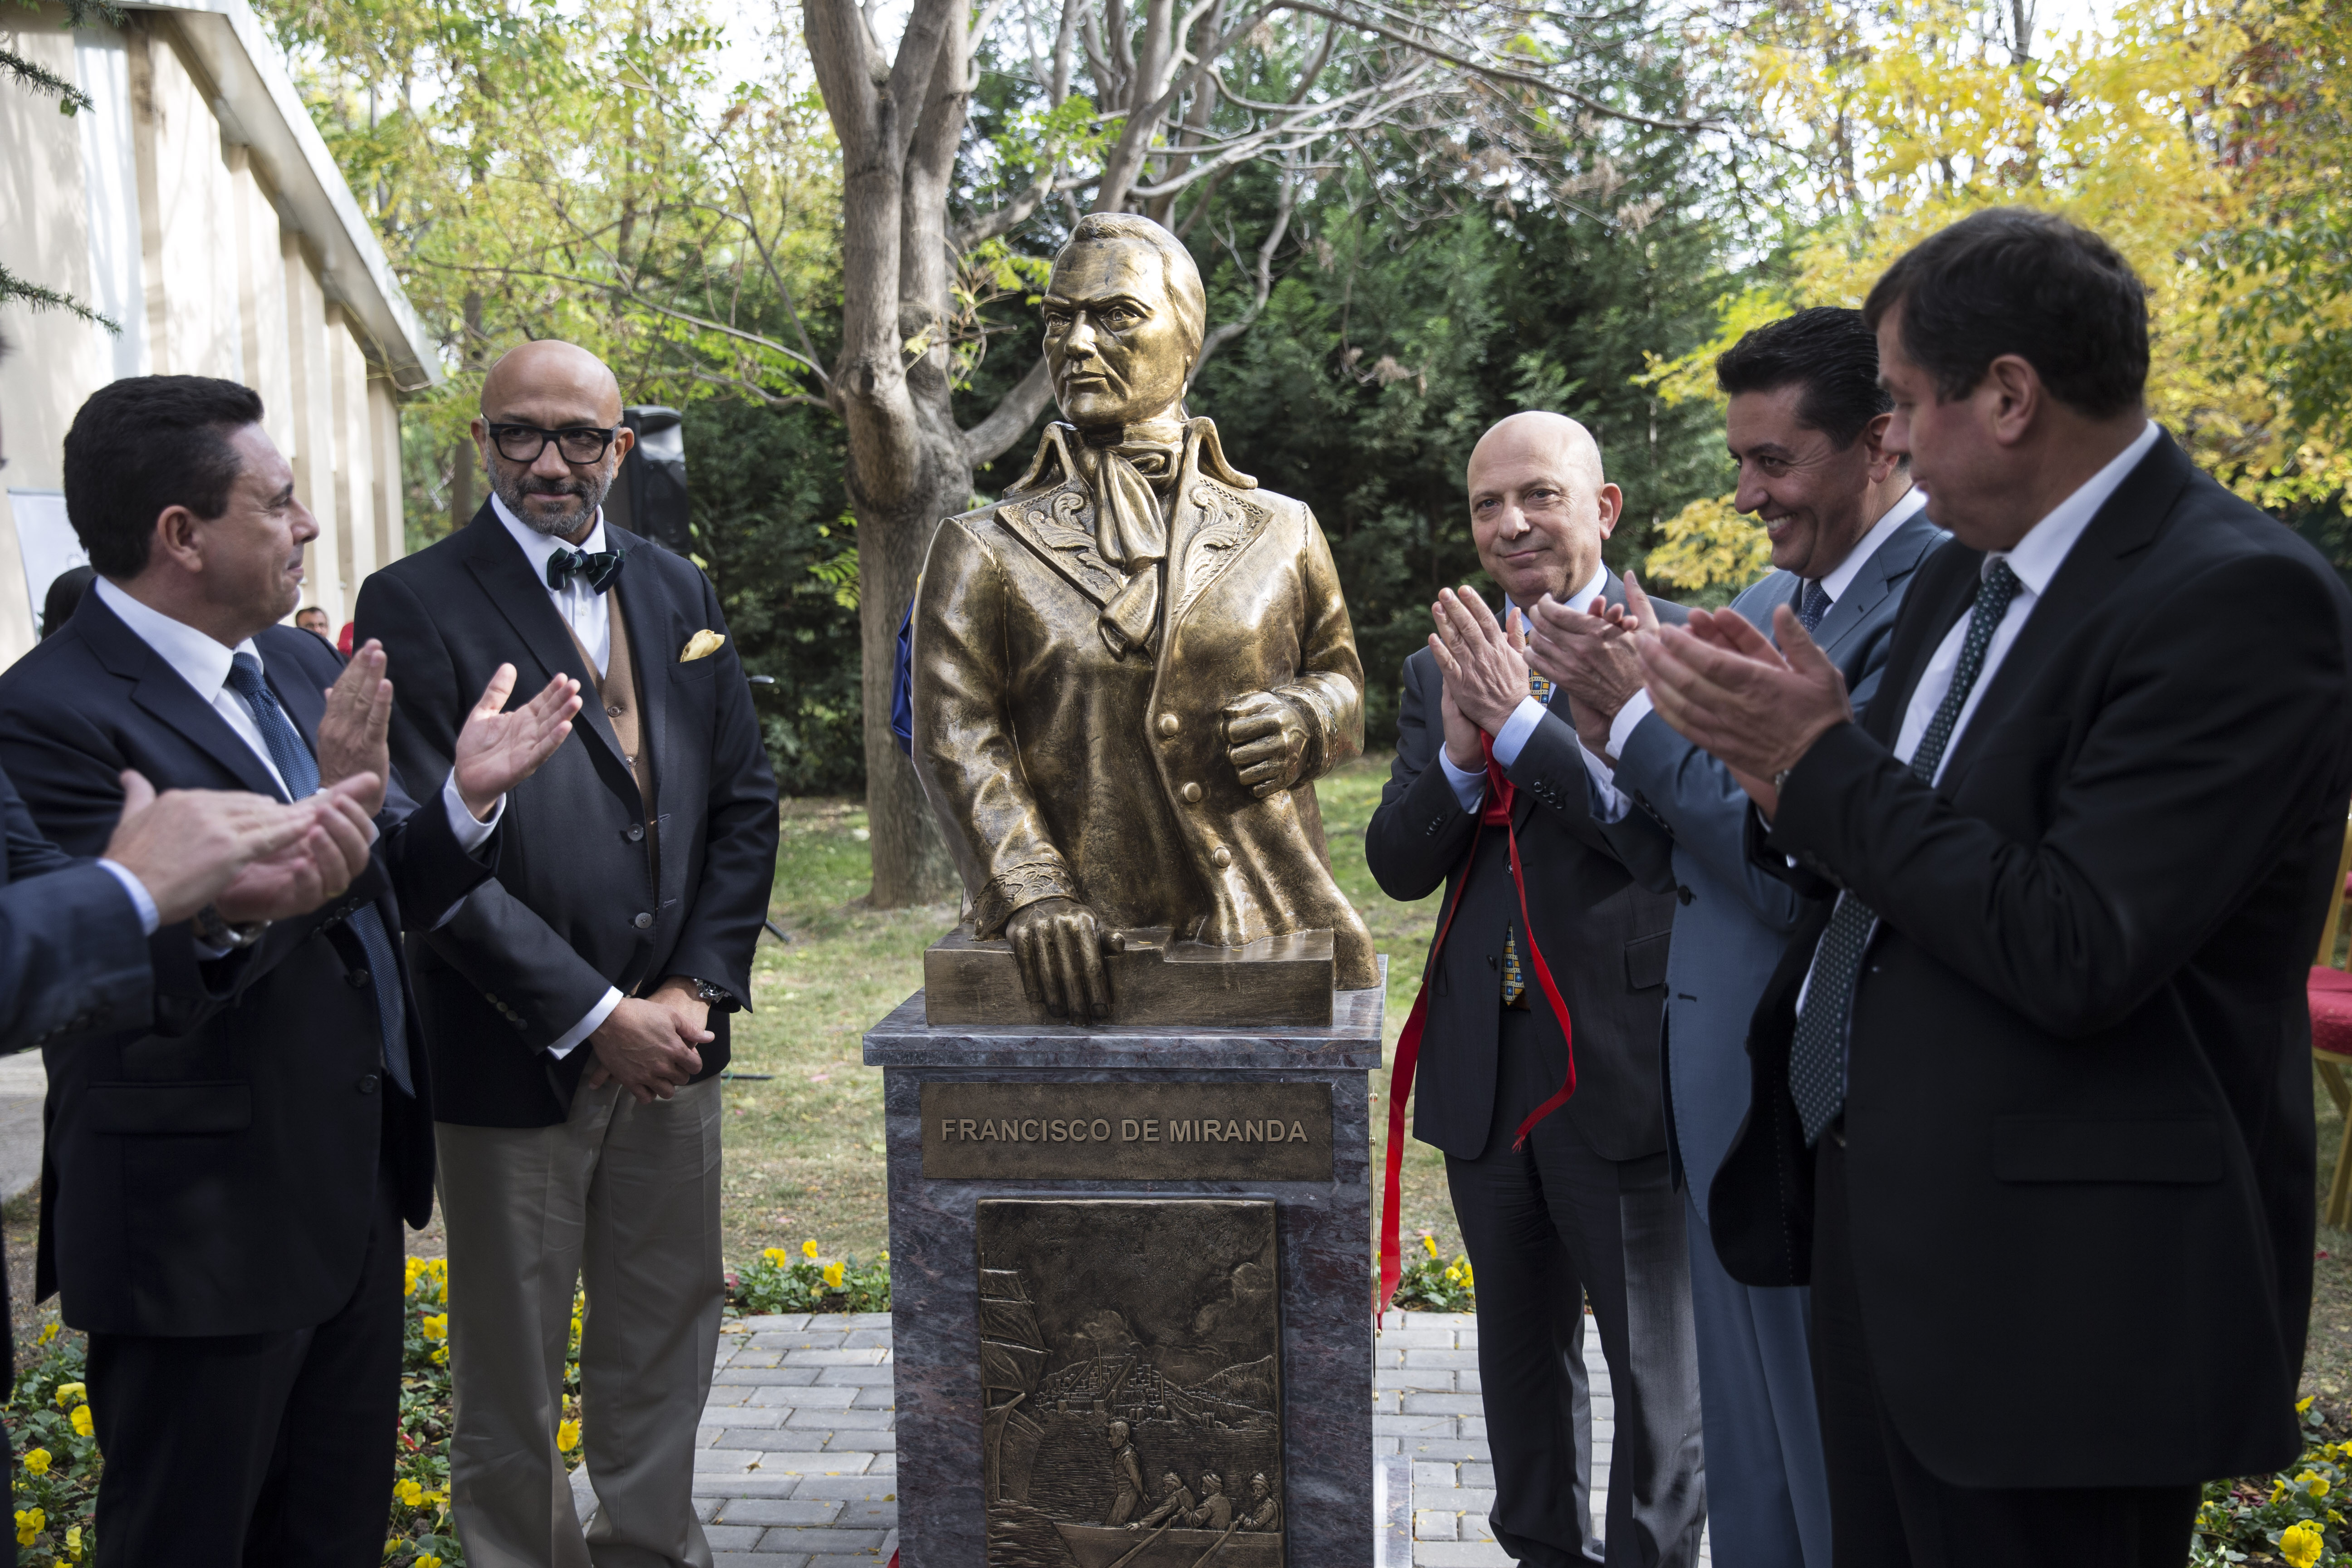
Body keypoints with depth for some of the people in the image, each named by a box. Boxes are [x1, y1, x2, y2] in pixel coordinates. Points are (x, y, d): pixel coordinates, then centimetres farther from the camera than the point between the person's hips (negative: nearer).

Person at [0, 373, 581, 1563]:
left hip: (354, 1197, 8)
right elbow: (134, 983, -25)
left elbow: (387, 898, 9)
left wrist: (465, 795, -9)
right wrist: (242, 908, -41)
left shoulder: (299, 665, 7)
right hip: (204, 1230, -8)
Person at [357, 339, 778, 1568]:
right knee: (510, 1373, 9)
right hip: (515, 1053, -5)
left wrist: (699, 987, -2)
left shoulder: (677, 590, 10)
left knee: (665, 1340, 16)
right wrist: (596, 1018, -16)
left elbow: (744, 801, 10)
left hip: (670, 1036, 5)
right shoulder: (418, 605, -8)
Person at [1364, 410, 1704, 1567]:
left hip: (1626, 1069, -5)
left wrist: (1521, 722, -22)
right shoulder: (1442, 669, 8)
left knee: (1656, 1363, 7)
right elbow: (1397, 865, 2)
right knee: (1520, 1353, 20)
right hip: (1486, 1074, 6)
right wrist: (1459, 754, -15)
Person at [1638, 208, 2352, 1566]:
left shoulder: (2237, 598, -17)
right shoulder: (1964, 578, 10)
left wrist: (1821, 760, -17)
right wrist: (1789, 753, -6)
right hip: (1879, 1232, 8)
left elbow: (2077, 954, -25)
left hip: (2054, 1288, -8)